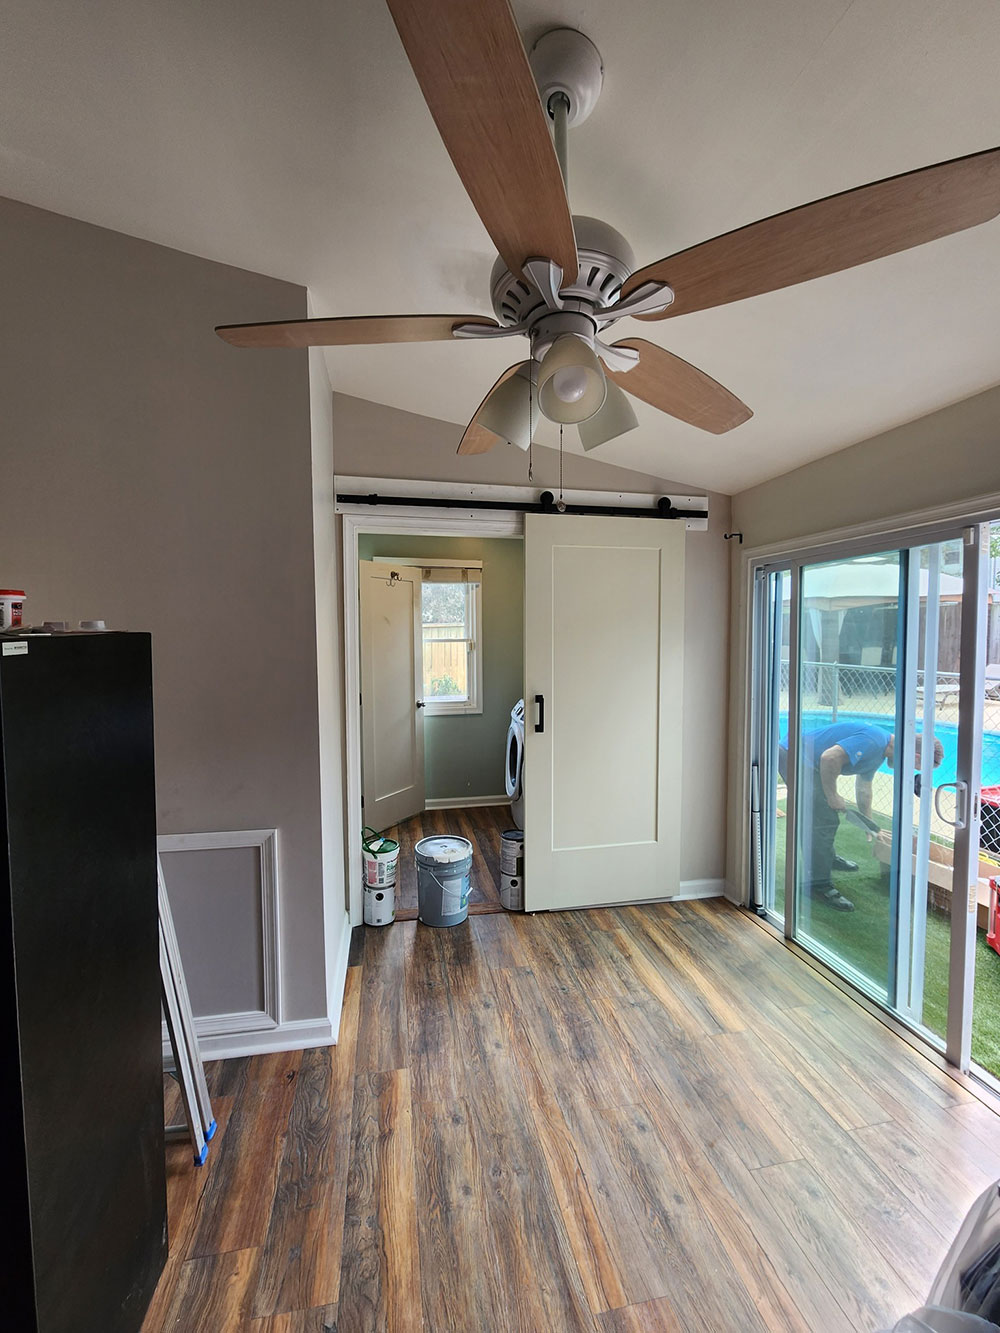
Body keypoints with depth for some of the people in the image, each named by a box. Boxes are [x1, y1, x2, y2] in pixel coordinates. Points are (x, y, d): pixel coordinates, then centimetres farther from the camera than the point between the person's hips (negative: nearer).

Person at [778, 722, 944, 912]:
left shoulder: (879, 750, 14)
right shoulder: (873, 741, -20)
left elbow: (863, 786, 29)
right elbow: (830, 757, -31)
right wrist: (832, 795, -16)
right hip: (794, 755, -11)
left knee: (827, 816, 26)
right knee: (822, 821, -9)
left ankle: (827, 858, 47)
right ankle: (818, 883, 0)